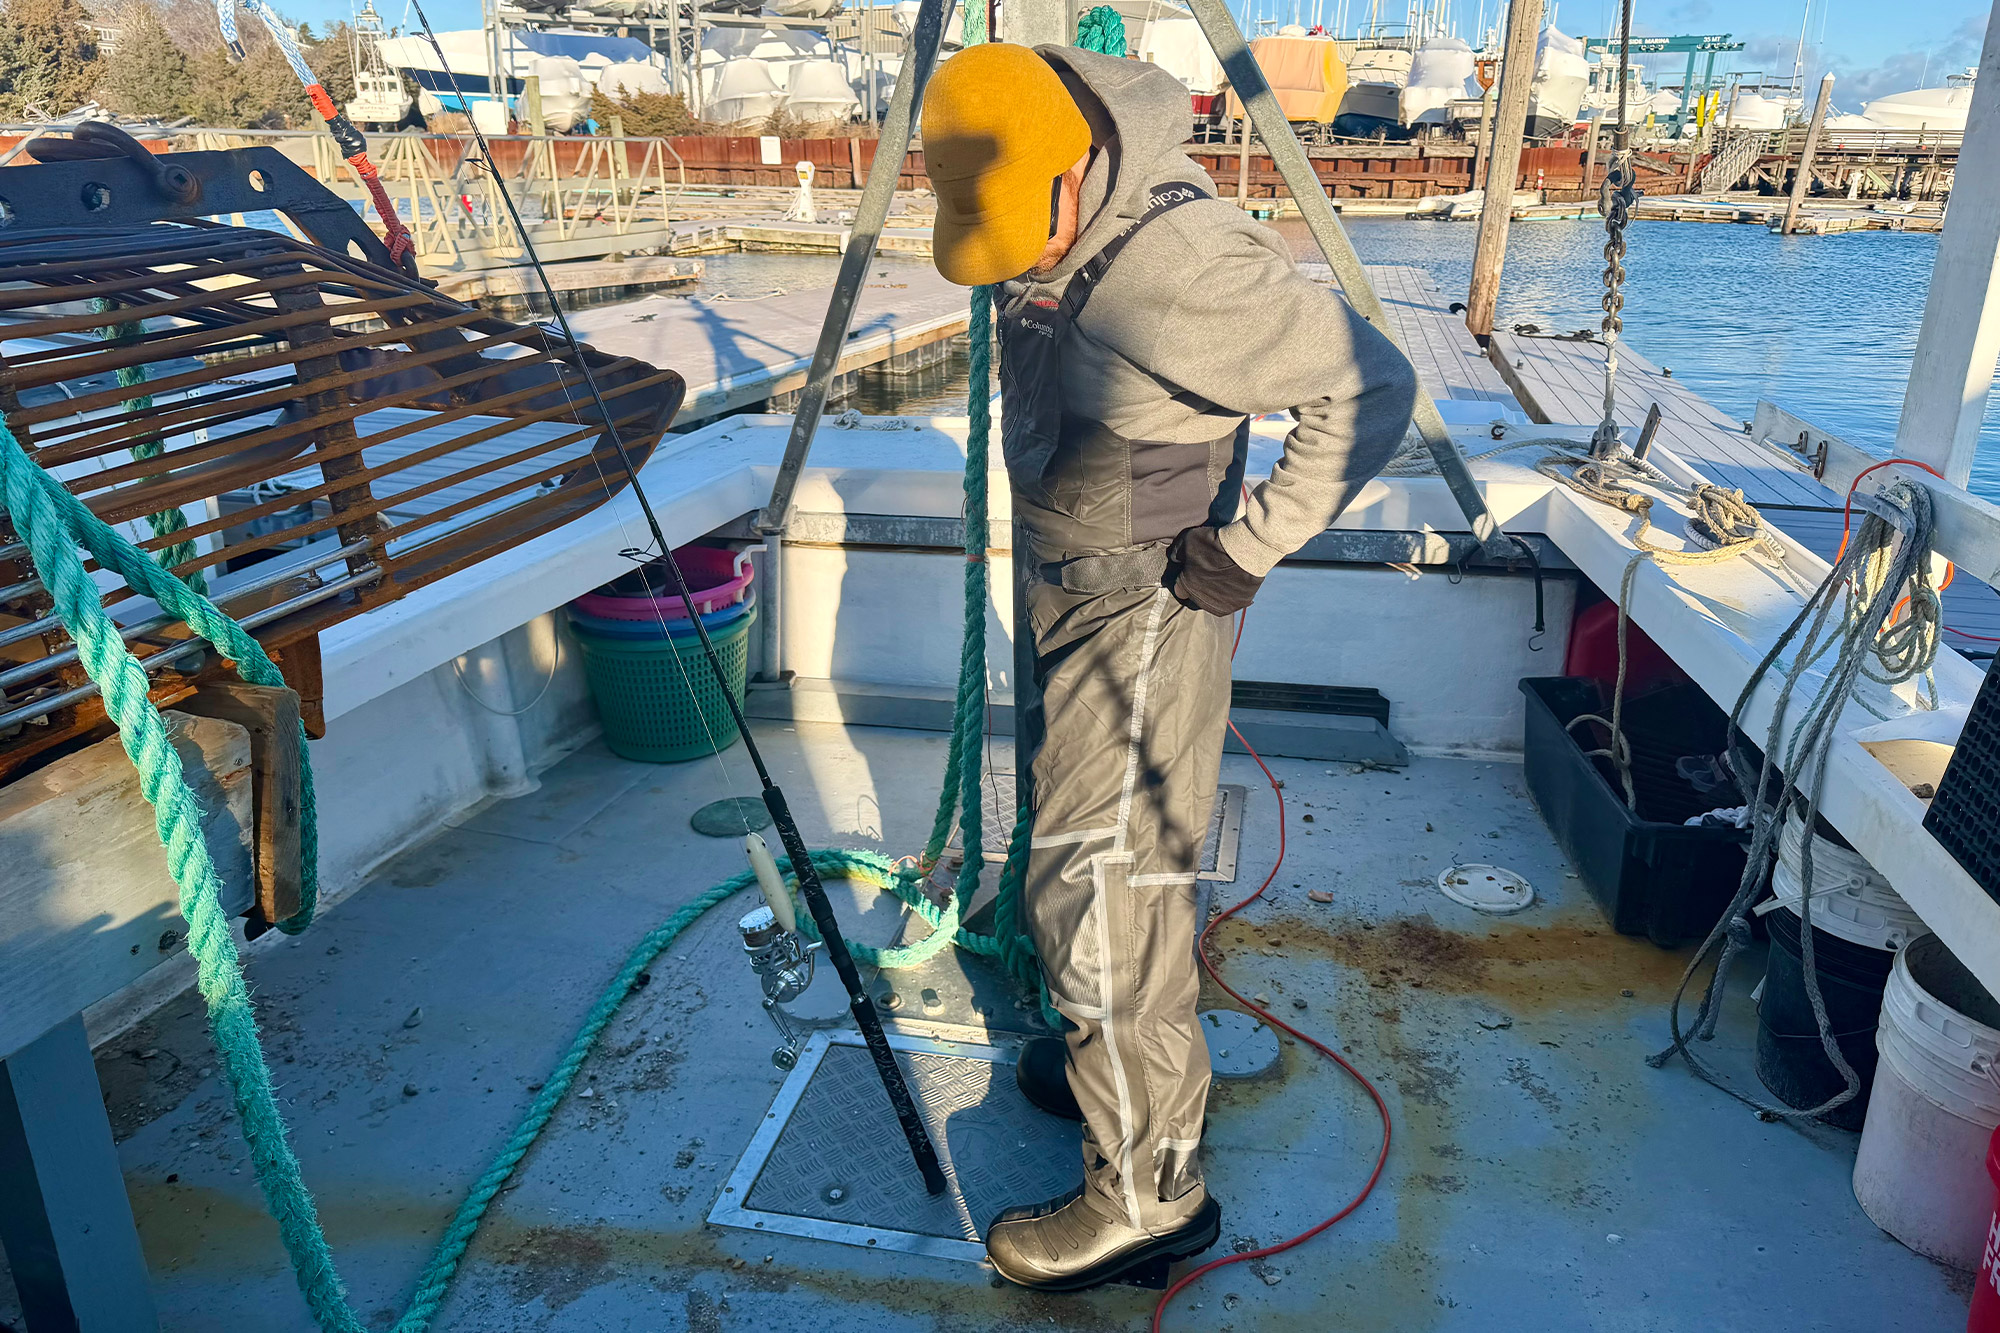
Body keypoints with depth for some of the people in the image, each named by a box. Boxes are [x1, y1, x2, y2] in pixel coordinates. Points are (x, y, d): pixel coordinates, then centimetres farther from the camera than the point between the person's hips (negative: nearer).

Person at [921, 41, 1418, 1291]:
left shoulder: (1182, 260, -27)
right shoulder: (1048, 241, 0)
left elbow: (1372, 388, -22)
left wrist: (1251, 544, -19)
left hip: (1149, 602, -9)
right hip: (1072, 582, 9)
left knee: (1098, 885, -7)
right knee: (1110, 856, 20)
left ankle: (1149, 1188, 8)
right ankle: (1124, 1056, 41)